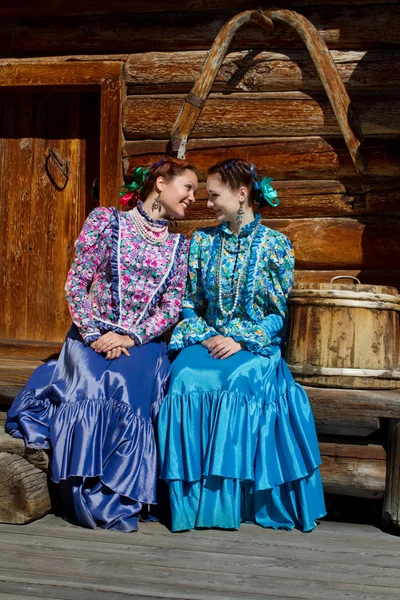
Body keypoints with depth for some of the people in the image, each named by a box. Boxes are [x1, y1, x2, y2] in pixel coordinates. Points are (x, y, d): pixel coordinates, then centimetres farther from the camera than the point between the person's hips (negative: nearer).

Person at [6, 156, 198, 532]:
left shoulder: (178, 245, 14)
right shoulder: (106, 220, 4)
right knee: (90, 394, -31)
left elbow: (172, 306, 6)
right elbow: (76, 283, -1)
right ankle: (91, 502, -20)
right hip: (92, 337, -2)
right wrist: (94, 335, -12)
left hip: (143, 344, 2)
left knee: (126, 392, -30)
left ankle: (121, 502, -19)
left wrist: (132, 338, -10)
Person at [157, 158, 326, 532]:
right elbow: (190, 304, 11)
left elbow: (279, 314, -2)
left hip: (256, 346, -2)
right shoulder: (202, 241, 10)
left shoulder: (275, 245, -1)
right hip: (207, 341, 3)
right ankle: (190, 498, -24)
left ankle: (230, 499, -23)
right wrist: (204, 337, -7)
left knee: (238, 382, -35)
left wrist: (241, 342, -14)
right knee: (185, 378, -31)